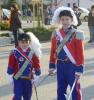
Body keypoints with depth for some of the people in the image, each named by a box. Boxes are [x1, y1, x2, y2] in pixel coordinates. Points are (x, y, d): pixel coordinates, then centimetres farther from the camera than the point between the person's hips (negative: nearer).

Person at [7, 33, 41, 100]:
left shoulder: (33, 52, -2)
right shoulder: (14, 52, -11)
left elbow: (37, 65, 4)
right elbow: (10, 65, -5)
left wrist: (36, 77, 6)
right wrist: (10, 77, -2)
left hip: (28, 79, 3)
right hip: (17, 78, -3)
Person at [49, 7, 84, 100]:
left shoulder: (77, 34, -10)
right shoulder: (55, 34, 3)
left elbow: (80, 53, -10)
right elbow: (53, 51, 9)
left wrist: (79, 69, -13)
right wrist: (52, 66, 9)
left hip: (72, 65, -4)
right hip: (60, 65, 4)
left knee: (75, 90, 5)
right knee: (60, 89, 14)